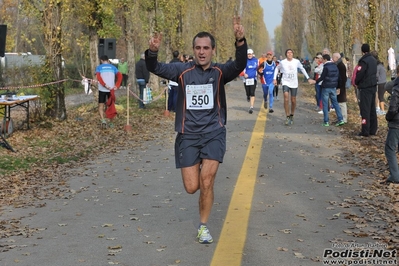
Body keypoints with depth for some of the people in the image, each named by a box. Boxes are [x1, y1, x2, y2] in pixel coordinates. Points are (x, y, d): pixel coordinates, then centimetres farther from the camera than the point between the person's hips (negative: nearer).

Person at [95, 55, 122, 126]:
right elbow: (120, 75, -4)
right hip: (111, 89, 2)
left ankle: (102, 119, -15)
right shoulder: (113, 67, 10)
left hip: (102, 90, -2)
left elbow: (98, 76, -13)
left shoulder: (99, 67, 5)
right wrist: (117, 86, -9)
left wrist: (105, 85, -18)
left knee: (101, 105, 6)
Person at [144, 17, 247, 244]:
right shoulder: (183, 71, -2)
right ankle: (200, 169, 39)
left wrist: (240, 41, -41)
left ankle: (203, 227, 9)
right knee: (192, 187, 1)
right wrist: (153, 52, -33)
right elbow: (156, 68, -10)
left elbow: (239, 65, -23)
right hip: (188, 136, 1)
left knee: (206, 181, -13)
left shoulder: (220, 72, -4)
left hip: (214, 134, -1)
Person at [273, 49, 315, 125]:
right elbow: (277, 69, 14)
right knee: (286, 97, -22)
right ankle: (288, 117, -16)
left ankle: (292, 115, 32)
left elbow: (302, 69, 12)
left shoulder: (297, 62, -4)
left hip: (294, 84, 2)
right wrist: (274, 78, 8)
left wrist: (308, 78, 12)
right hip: (285, 82, -2)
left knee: (293, 100, 8)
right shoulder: (282, 62, -5)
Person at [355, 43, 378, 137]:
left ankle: (365, 131, -6)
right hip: (373, 86, 8)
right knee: (372, 109, 13)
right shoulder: (374, 60, 10)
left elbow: (359, 74, -17)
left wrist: (356, 82, 2)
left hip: (365, 88, -8)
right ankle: (373, 129, 18)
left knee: (365, 109, -6)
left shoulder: (364, 61, -17)